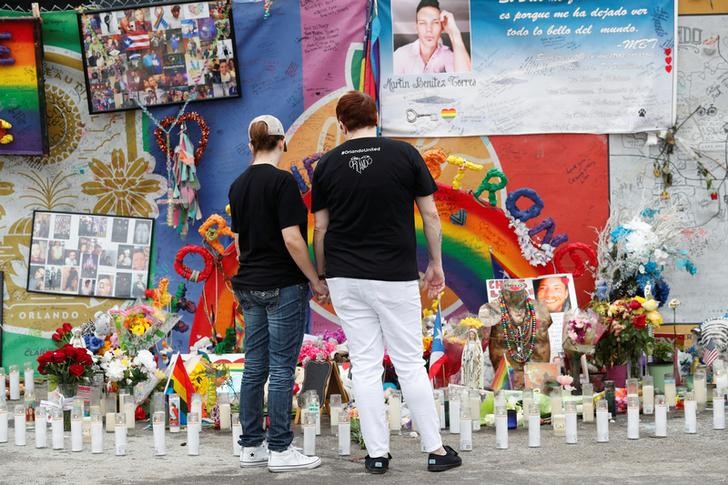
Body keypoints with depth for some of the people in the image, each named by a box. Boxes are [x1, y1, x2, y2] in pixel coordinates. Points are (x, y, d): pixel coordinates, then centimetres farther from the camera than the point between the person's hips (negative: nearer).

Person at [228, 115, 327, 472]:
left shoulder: (238, 185, 9)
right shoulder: (282, 181, -13)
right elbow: (292, 239, -18)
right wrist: (316, 281, -9)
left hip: (249, 286, 7)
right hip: (283, 286, -7)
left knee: (254, 367, 10)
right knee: (281, 369, -2)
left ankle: (251, 447, 14)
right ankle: (280, 450, 1)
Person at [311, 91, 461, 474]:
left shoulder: (327, 165, 2)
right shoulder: (405, 154, -3)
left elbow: (320, 228, 5)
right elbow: (430, 215, -2)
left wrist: (322, 274, 16)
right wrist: (436, 264, 8)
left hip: (345, 277, 2)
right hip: (395, 276, -2)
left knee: (364, 365, 6)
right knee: (410, 363, 5)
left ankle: (377, 453, 7)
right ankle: (435, 450, 8)